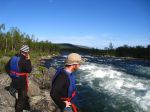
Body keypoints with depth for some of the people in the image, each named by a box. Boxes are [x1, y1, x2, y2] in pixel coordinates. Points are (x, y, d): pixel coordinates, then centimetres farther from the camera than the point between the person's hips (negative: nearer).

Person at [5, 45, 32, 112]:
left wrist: (11, 75, 11)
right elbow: (29, 70, -18)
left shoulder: (13, 57, 1)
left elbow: (6, 67, 8)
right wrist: (28, 60, -13)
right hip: (22, 82, -8)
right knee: (22, 98, 9)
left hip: (14, 81, 8)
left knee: (19, 96, 26)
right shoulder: (23, 60, -24)